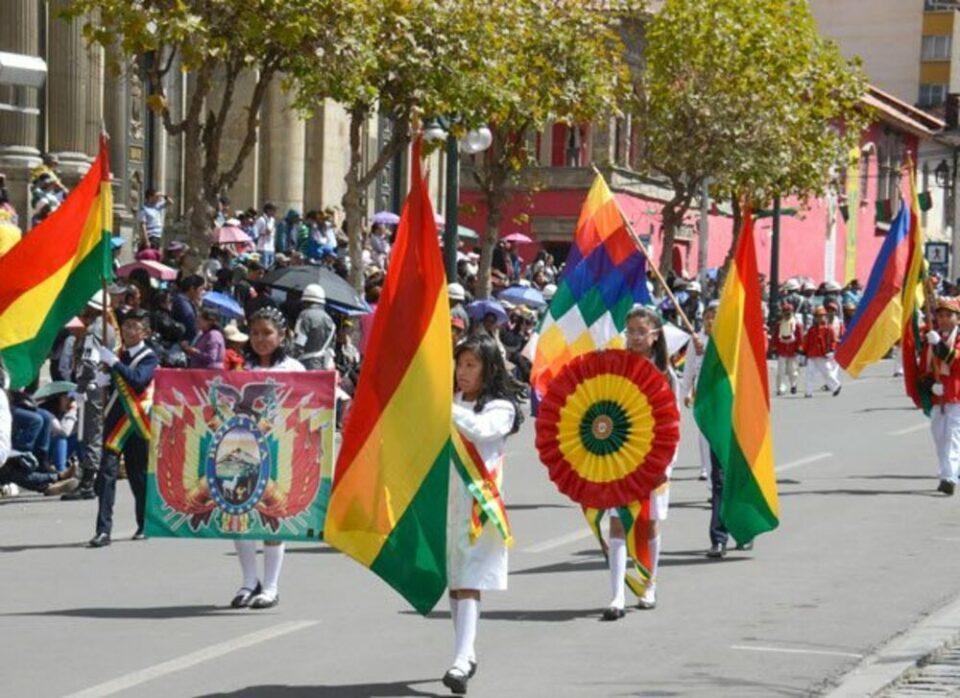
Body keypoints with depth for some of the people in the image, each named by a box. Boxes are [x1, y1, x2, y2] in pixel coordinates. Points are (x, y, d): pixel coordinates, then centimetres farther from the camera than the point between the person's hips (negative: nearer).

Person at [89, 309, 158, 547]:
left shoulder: (149, 358, -4)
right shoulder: (120, 355, 13)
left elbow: (138, 380, -23)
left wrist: (114, 363, -26)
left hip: (136, 424, -4)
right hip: (115, 422, 4)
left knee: (138, 474, 7)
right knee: (107, 472, -8)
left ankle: (145, 525, 25)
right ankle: (103, 530, -12)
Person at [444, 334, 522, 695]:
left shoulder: (499, 408, -2)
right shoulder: (452, 402, 12)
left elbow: (480, 429, -22)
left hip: (478, 500, -5)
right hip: (445, 497, 5)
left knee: (469, 582, -13)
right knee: (453, 580, 10)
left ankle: (461, 663, -22)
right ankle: (467, 654, 22)